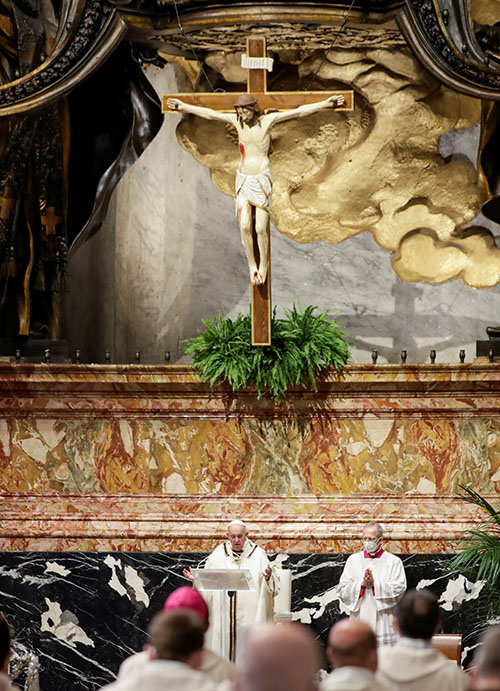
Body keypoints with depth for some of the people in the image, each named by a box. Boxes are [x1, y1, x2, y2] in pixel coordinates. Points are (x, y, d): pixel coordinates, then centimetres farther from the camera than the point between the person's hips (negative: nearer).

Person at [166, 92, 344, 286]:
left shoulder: (267, 120, -7)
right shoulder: (237, 121, 2)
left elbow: (299, 111, -10)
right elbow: (209, 113, 10)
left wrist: (325, 103, -16)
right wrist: (183, 106, 15)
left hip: (262, 179, -3)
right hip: (243, 180, 3)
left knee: (261, 228, -7)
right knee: (244, 226, -8)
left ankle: (263, 266, 12)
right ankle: (252, 265, 9)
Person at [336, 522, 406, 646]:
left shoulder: (394, 561, 4)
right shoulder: (353, 560, 11)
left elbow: (399, 589, -6)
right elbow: (342, 589, 5)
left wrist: (375, 583, -13)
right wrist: (361, 584, -11)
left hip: (383, 622, -2)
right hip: (359, 620, 2)